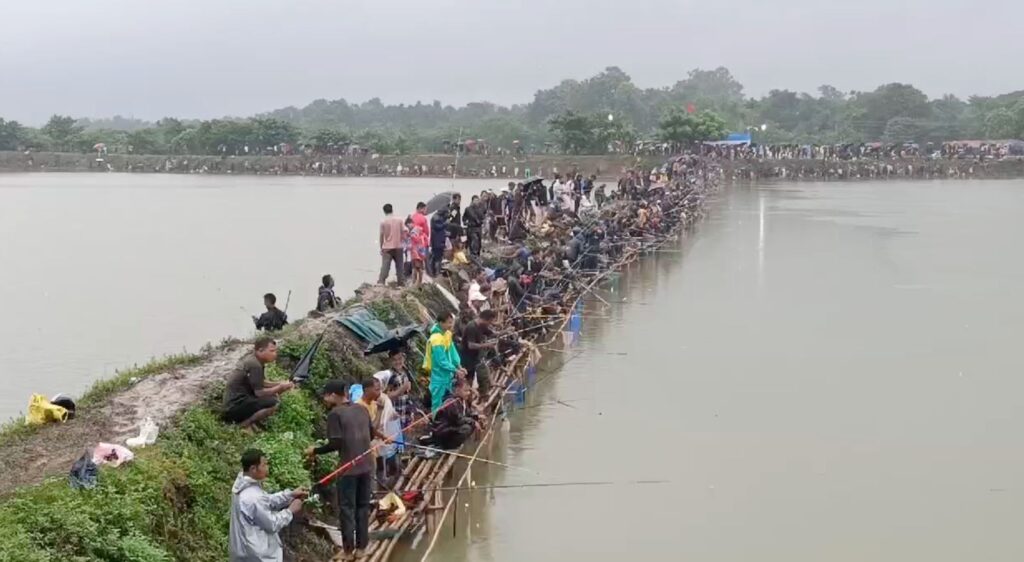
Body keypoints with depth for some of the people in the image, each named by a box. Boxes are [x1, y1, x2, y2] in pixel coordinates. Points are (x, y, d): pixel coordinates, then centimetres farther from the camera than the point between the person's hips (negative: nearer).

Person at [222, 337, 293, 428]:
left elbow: (261, 383, 19)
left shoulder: (251, 359, 10)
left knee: (273, 395, 15)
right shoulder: (254, 365, -20)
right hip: (235, 405, -10)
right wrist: (280, 387, -9)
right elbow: (259, 392, -19)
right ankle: (244, 424, -8)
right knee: (274, 403, -22)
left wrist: (280, 384, 5)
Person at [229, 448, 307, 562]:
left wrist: (290, 494, 2)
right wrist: (290, 511, -7)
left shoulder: (242, 482, -3)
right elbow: (272, 524, -20)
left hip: (243, 547, 9)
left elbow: (266, 501, 10)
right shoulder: (253, 498, -32)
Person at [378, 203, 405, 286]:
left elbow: (381, 236, -2)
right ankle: (401, 282, 13)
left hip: (387, 247, -2)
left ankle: (380, 282, -15)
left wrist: (381, 247, 7)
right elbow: (402, 233, 3)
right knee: (399, 266, 10)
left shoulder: (383, 222, -6)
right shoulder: (399, 220, 1)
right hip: (398, 246, 2)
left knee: (385, 266, -6)